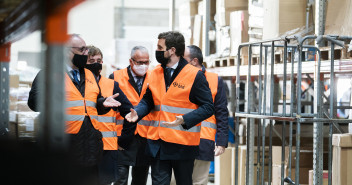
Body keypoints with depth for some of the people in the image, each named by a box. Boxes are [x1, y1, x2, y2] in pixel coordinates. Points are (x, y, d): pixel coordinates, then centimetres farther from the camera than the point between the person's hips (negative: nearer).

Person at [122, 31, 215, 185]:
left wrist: (184, 120, -25)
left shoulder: (195, 75, -8)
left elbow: (208, 107, -11)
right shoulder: (156, 73, 10)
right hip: (157, 143, 4)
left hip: (183, 144, -4)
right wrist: (137, 112, -2)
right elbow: (148, 100, 20)